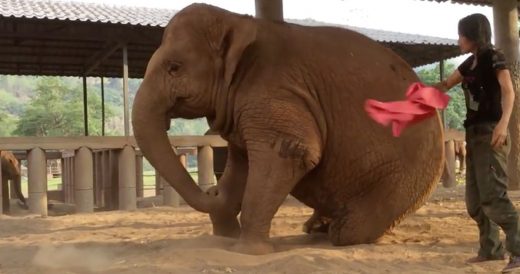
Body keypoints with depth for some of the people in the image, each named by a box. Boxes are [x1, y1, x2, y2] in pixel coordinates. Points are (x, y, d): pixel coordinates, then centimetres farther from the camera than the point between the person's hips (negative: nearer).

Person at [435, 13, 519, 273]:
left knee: (492, 195, -17)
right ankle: (490, 249, 14)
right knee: (475, 199, 6)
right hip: (474, 134, 8)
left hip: (490, 133, -8)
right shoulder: (470, 63, 16)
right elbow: (446, 84, 31)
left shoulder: (493, 57, -6)